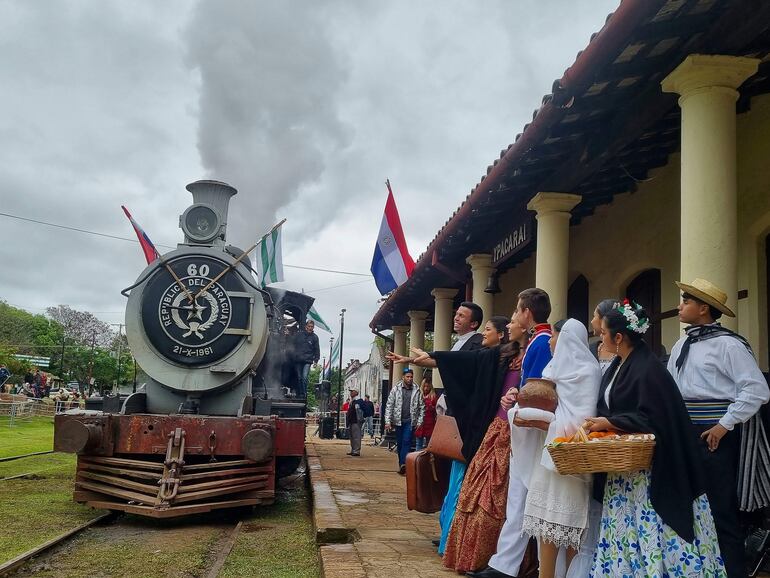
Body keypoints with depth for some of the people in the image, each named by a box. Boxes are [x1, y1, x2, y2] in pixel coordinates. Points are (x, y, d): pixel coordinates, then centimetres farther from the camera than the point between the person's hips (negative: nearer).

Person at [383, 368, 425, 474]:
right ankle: (402, 463, 17)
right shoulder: (396, 389, 0)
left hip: (410, 421, -1)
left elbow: (421, 407, 6)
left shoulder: (417, 391, 2)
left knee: (407, 442, -14)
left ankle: (403, 464, -22)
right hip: (398, 420, 1)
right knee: (399, 443, 7)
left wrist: (419, 422, -1)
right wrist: (388, 421, -8)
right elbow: (389, 405, -1)